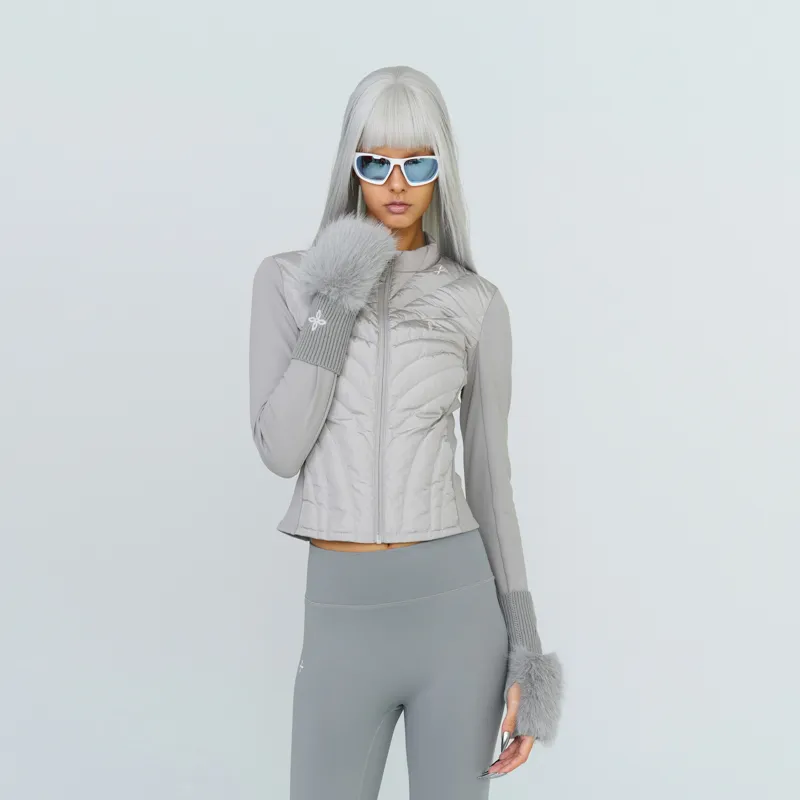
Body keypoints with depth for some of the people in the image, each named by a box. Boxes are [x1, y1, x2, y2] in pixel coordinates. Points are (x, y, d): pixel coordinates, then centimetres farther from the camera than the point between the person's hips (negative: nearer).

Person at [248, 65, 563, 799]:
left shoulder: (476, 304, 2)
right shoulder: (289, 280, 2)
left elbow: (490, 480, 4)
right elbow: (281, 450, -8)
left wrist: (524, 652, 0)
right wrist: (337, 308, -16)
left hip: (456, 605, 0)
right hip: (345, 618, 0)